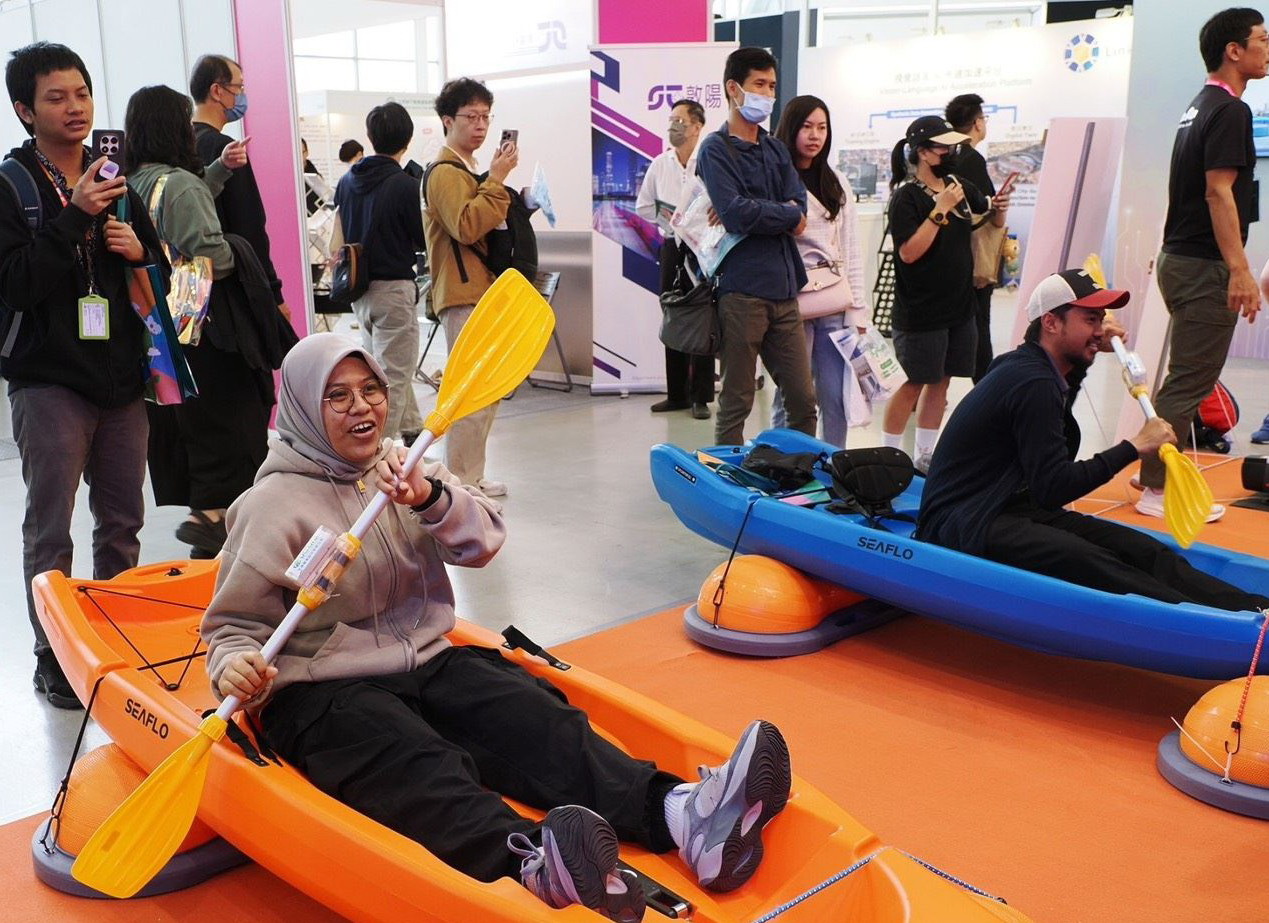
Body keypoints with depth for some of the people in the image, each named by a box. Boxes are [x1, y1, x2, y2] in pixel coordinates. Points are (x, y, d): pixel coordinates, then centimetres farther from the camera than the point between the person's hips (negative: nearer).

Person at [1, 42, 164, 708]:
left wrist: (140, 250, -6)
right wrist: (74, 217, -23)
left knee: (122, 523, 12)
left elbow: (160, 269, 17)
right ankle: (54, 658, 12)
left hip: (121, 376, 5)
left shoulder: (112, 178, 12)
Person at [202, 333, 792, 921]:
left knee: (535, 721, -23)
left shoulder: (400, 467, 13)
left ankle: (677, 816, -45)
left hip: (427, 662, 5)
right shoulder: (276, 502, -3)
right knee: (424, 772, -35)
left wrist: (429, 498, -18)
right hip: (322, 695, -5)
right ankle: (532, 862, -65)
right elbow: (236, 622, -2)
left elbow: (483, 541, 2)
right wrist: (236, 668, -25)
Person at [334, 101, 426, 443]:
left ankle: (411, 427, 39)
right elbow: (422, 239, -7)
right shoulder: (405, 185, -16)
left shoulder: (347, 181, 2)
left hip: (359, 288, 7)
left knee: (389, 365, 24)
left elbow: (341, 232, 11)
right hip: (394, 287, -7)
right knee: (392, 376, 0)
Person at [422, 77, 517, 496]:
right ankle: (460, 483, -5)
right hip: (464, 294, -10)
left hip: (485, 290, 10)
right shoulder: (444, 172, -10)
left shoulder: (469, 171, 21)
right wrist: (496, 178, -22)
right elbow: (467, 226, -25)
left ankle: (471, 477, 20)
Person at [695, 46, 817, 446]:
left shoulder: (776, 150, 19)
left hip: (784, 289, 6)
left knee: (803, 399, 8)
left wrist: (757, 213, -16)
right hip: (741, 290, -6)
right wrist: (787, 215, -3)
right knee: (736, 404, 2)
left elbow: (798, 202, 2)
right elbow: (736, 212, -18)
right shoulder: (715, 150, -2)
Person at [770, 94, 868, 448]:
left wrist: (858, 312, 9)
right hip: (791, 302, -5)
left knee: (837, 397, 5)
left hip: (835, 303, 5)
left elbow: (851, 251, 15)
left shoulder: (836, 185, 17)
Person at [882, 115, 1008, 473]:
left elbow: (993, 222, 24)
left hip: (959, 307, 7)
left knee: (940, 381, 12)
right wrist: (940, 209, -23)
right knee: (913, 383, -1)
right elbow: (909, 252, -21)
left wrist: (998, 208, 1)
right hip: (920, 312, -7)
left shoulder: (960, 187, 8)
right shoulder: (906, 196, -12)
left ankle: (925, 456, 23)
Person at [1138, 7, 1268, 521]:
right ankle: (1157, 488, -1)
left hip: (1181, 259, 10)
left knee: (1185, 377, 17)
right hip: (1204, 265, -10)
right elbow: (1218, 192, -21)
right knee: (1189, 382, -6)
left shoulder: (1200, 107, 17)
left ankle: (1158, 472, 24)